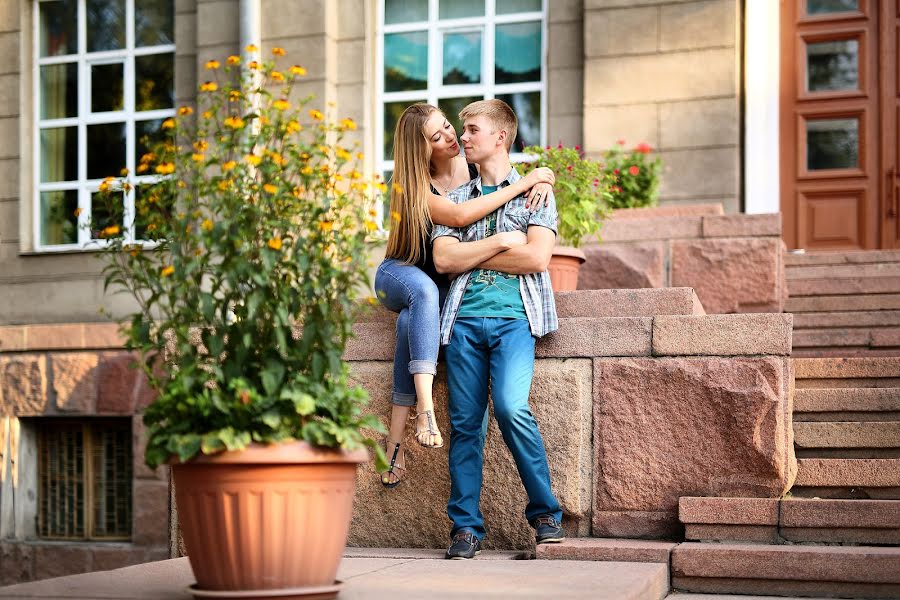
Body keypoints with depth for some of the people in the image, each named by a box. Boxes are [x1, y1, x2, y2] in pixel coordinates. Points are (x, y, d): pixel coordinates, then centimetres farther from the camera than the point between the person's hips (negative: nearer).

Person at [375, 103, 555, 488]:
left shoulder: (472, 168, -4)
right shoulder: (412, 186, -17)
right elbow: (460, 216, -34)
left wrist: (541, 181, -20)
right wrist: (523, 183, -32)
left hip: (449, 284, 3)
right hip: (399, 275, -3)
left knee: (411, 322, -32)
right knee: (425, 291, -40)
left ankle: (394, 442, -36)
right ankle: (425, 408, -54)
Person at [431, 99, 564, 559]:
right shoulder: (456, 200, 20)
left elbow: (537, 257, -6)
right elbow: (443, 259, 3)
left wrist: (473, 254, 1)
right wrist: (504, 243, -3)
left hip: (514, 317, -3)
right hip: (465, 318, 3)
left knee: (511, 407, -21)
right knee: (465, 422, -3)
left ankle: (546, 514, -6)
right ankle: (466, 526, 2)